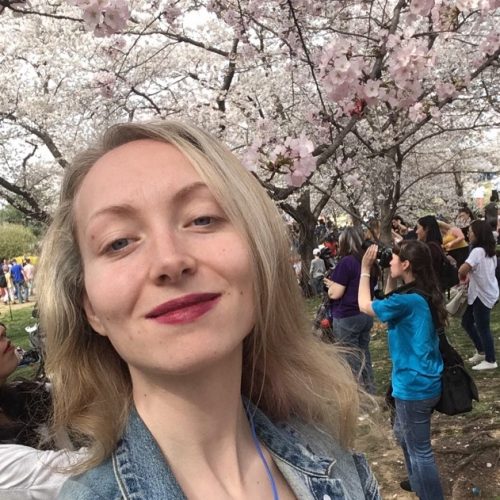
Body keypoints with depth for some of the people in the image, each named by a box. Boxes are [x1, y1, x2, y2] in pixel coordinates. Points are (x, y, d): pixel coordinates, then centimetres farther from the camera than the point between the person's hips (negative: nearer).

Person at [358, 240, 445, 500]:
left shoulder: (408, 300, -25)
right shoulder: (423, 294, 2)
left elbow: (365, 306, -12)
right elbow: (388, 305, 14)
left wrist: (365, 269, -5)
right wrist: (390, 276, 6)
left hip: (415, 385, -10)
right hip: (424, 381, 10)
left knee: (420, 449, 6)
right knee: (403, 432, 29)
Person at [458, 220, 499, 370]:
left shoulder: (478, 251, -20)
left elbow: (462, 270, -30)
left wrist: (462, 277, -9)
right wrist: (469, 277, 4)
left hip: (482, 295, -9)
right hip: (487, 292, 9)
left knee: (482, 327, 2)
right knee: (467, 321, 19)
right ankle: (481, 351, 31)